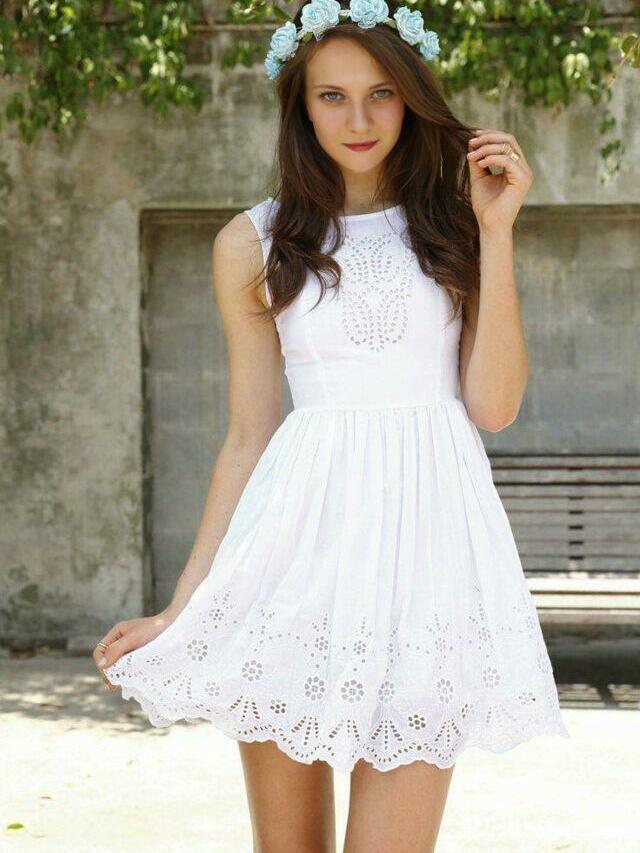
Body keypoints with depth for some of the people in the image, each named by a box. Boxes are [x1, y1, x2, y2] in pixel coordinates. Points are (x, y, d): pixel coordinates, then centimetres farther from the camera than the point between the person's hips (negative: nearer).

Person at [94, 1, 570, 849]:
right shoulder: (255, 244, 9)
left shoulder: (452, 225, 10)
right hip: (302, 532, 1)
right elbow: (248, 438, 10)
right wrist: (184, 608, 5)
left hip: (427, 527, 0)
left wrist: (496, 231, -3)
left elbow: (493, 406, 1)